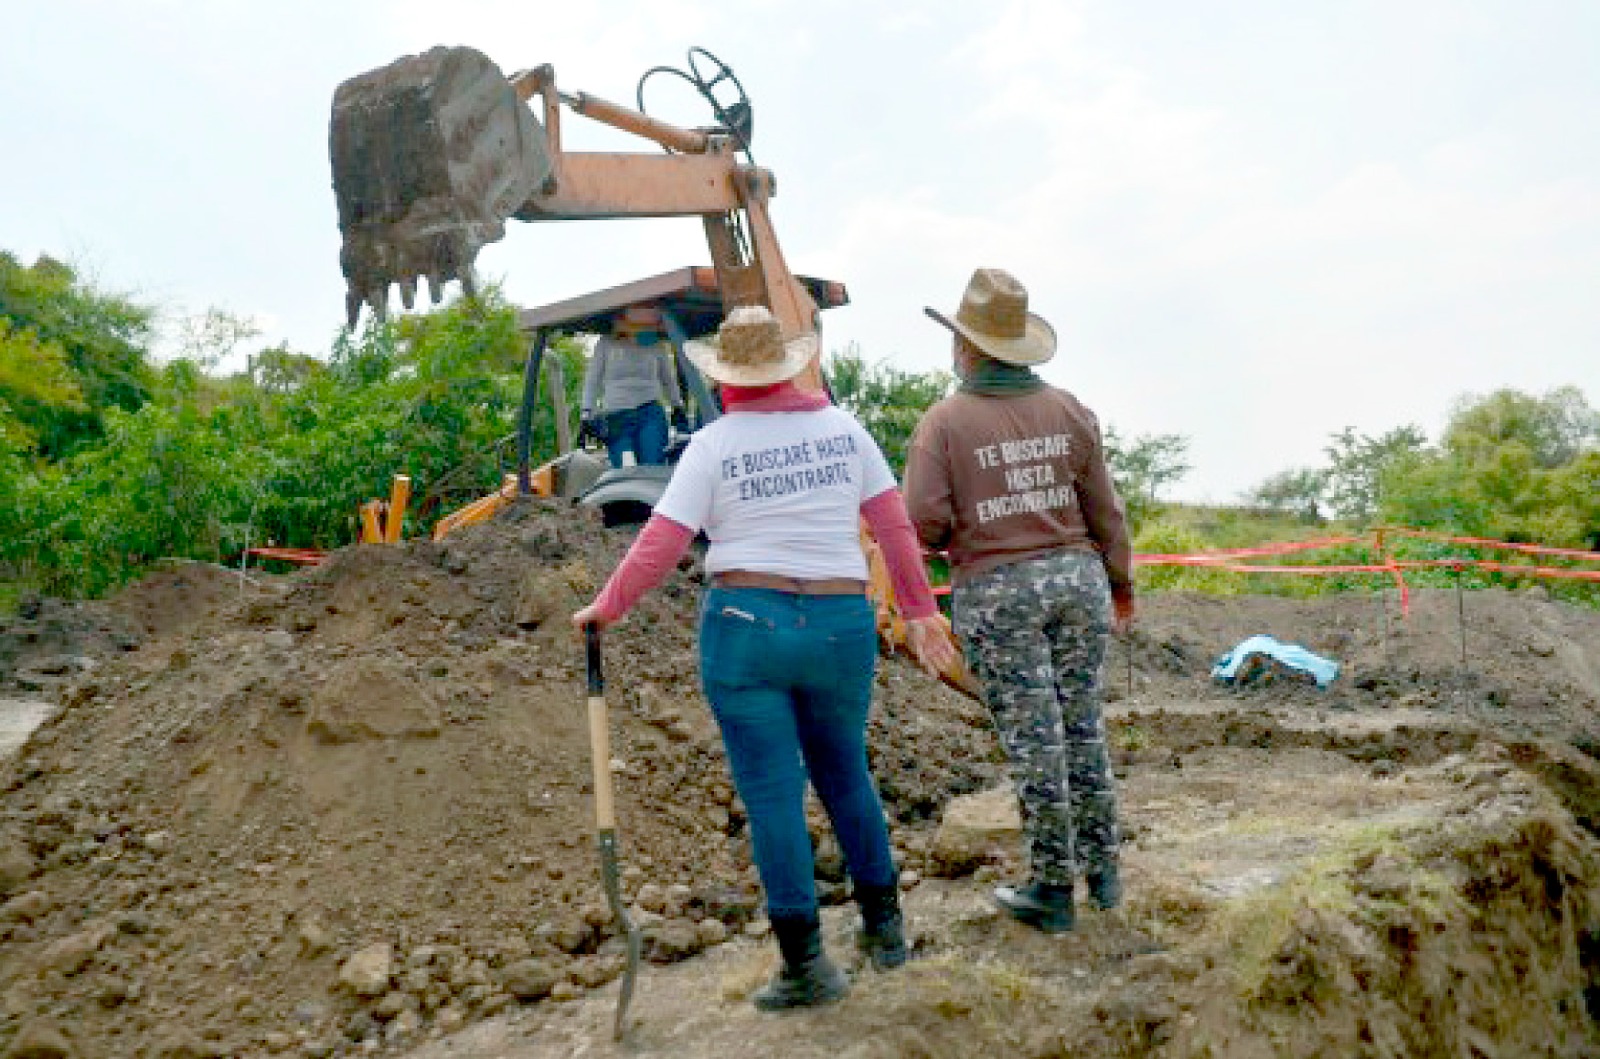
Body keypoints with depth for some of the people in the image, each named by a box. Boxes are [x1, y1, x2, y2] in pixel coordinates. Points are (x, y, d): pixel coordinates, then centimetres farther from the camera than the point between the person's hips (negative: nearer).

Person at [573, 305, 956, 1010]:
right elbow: (895, 527, 5)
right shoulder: (842, 428, 5)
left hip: (743, 627, -3)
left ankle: (806, 964, 10)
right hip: (841, 628, 3)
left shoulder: (713, 445, -3)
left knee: (772, 793, 5)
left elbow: (657, 548, -7)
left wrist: (603, 609, 6)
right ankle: (884, 925, 31)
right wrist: (918, 609, 13)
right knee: (845, 773, 21)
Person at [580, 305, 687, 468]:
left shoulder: (655, 347, 11)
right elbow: (592, 381, 12)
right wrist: (587, 415, 6)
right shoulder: (606, 345, 9)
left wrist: (678, 407, 20)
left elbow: (668, 380, 25)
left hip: (650, 414, 1)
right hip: (616, 419, 0)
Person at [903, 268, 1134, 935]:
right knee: (1083, 725, 16)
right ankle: (1102, 868, 28)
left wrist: (955, 536, 8)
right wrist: (1121, 585, 18)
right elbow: (1105, 512, 6)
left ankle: (1053, 889, 16)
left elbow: (924, 522, -15)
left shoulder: (944, 421, -8)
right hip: (1077, 577, 4)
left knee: (1033, 738, 4)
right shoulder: (1069, 411, 4)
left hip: (996, 591, -4)